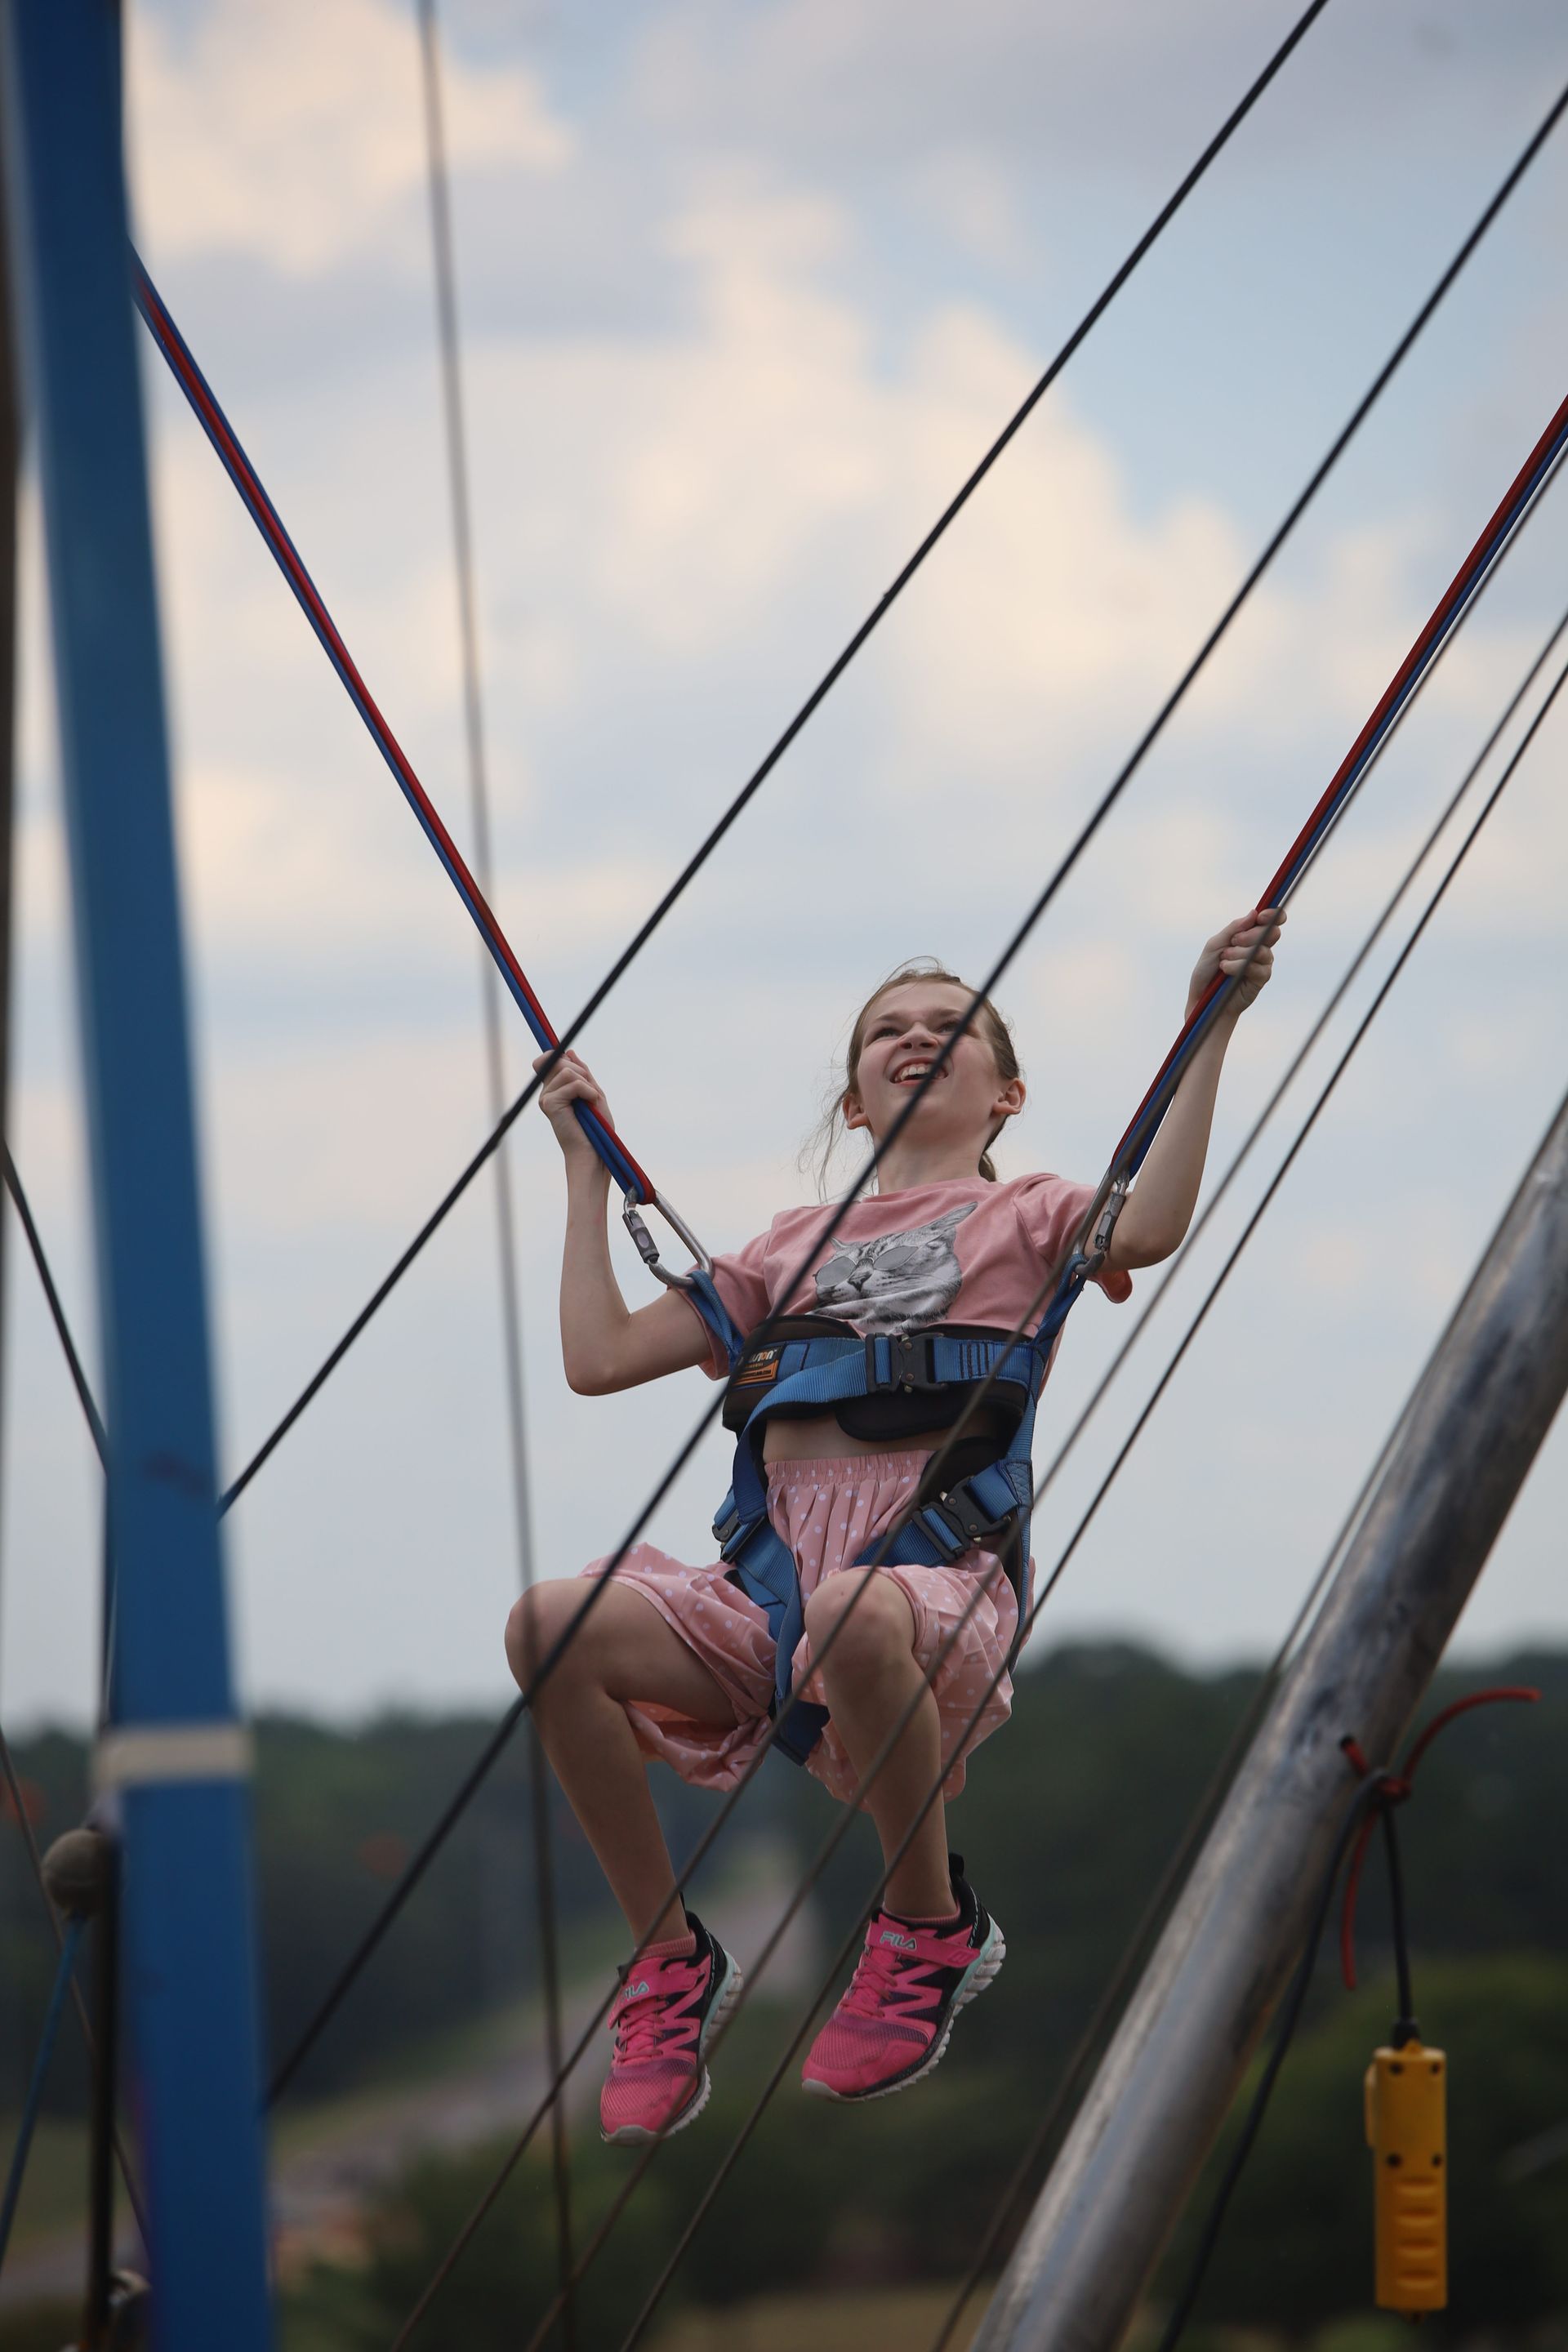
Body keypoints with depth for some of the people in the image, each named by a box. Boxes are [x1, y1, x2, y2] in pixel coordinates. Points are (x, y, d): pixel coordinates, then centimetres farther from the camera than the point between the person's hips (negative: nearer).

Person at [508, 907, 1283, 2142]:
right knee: (554, 1623, -25)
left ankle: (934, 1925, -15)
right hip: (774, 1587, 4)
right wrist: (587, 1166, 30)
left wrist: (1210, 1026, -10)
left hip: (939, 1569, -4)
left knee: (855, 1613, -42)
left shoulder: (1027, 1216, 19)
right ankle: (671, 1956, -10)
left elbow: (1149, 1229, -7)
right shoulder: (796, 1247, 30)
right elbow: (600, 1358, 24)